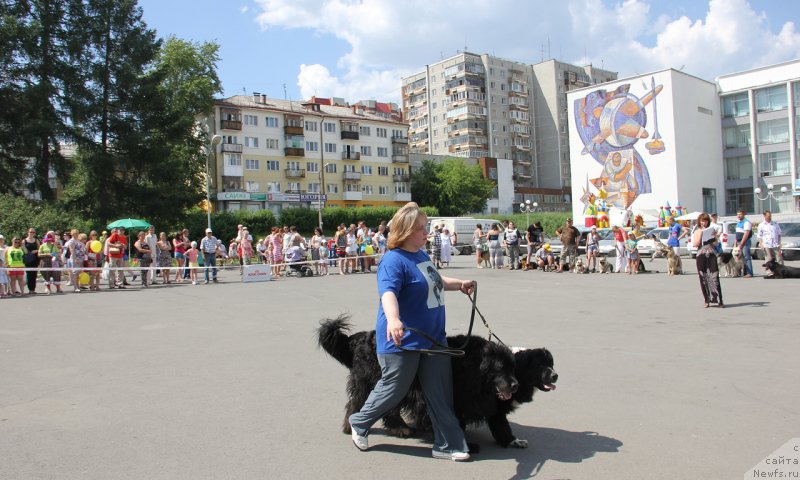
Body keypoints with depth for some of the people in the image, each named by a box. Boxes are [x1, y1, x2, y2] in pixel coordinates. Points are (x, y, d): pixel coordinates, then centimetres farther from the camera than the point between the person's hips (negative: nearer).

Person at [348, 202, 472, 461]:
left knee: (441, 394, 8)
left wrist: (459, 284, 22)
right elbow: (388, 292, -37)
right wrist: (393, 319, -53)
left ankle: (448, 445, 20)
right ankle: (359, 423, 34)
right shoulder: (393, 260, -19)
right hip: (403, 340, -8)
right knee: (393, 389, 8)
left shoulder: (422, 254, 9)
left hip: (433, 338, 8)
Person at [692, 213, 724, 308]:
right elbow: (695, 244, -3)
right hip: (701, 256, 0)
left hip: (711, 255, 0)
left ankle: (719, 300, -9)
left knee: (714, 277, -7)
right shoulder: (697, 231, 9)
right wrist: (700, 234, -9)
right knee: (703, 278, 1)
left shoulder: (712, 230, 11)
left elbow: (716, 243, 10)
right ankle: (707, 301, 8)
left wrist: (714, 236, -6)